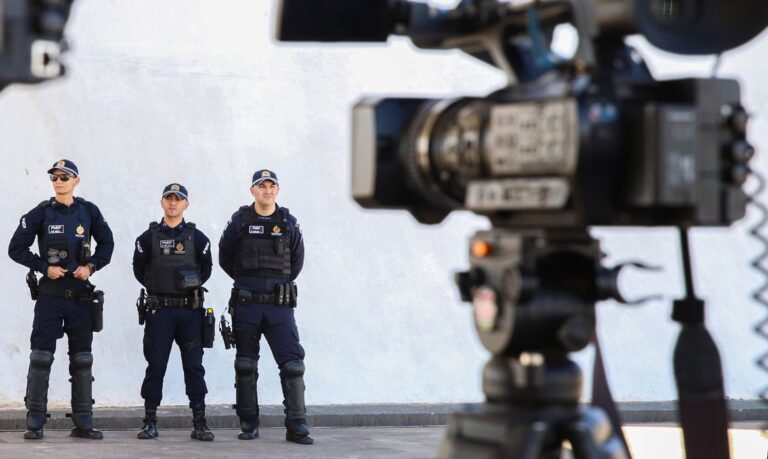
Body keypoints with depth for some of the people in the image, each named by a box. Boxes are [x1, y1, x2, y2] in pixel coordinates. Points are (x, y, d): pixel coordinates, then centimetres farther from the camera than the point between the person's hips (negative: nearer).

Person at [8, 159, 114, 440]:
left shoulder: (88, 211, 4)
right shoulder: (41, 213, -1)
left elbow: (107, 244, 11)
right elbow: (16, 249, -1)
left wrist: (91, 266, -5)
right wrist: (44, 267, -10)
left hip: (81, 296, 2)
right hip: (50, 296, -2)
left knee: (82, 359, 5)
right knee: (41, 357, -4)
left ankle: (83, 423, 11)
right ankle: (34, 424, 0)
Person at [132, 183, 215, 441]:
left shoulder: (197, 238, 7)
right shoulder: (148, 237, 5)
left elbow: (206, 268, 11)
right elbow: (139, 270, 9)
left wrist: (192, 283, 0)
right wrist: (157, 287, 3)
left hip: (190, 310, 1)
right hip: (158, 310, -1)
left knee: (194, 366, 1)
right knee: (155, 366, 0)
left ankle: (199, 423, 4)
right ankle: (150, 423, 6)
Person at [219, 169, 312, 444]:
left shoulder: (288, 223, 6)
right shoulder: (240, 221, 2)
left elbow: (297, 260, 17)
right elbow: (225, 257, 11)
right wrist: (246, 281, 11)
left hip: (280, 305, 0)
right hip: (246, 305, 0)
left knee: (292, 363, -9)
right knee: (246, 365, 6)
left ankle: (297, 427, -8)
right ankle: (249, 426, 15)